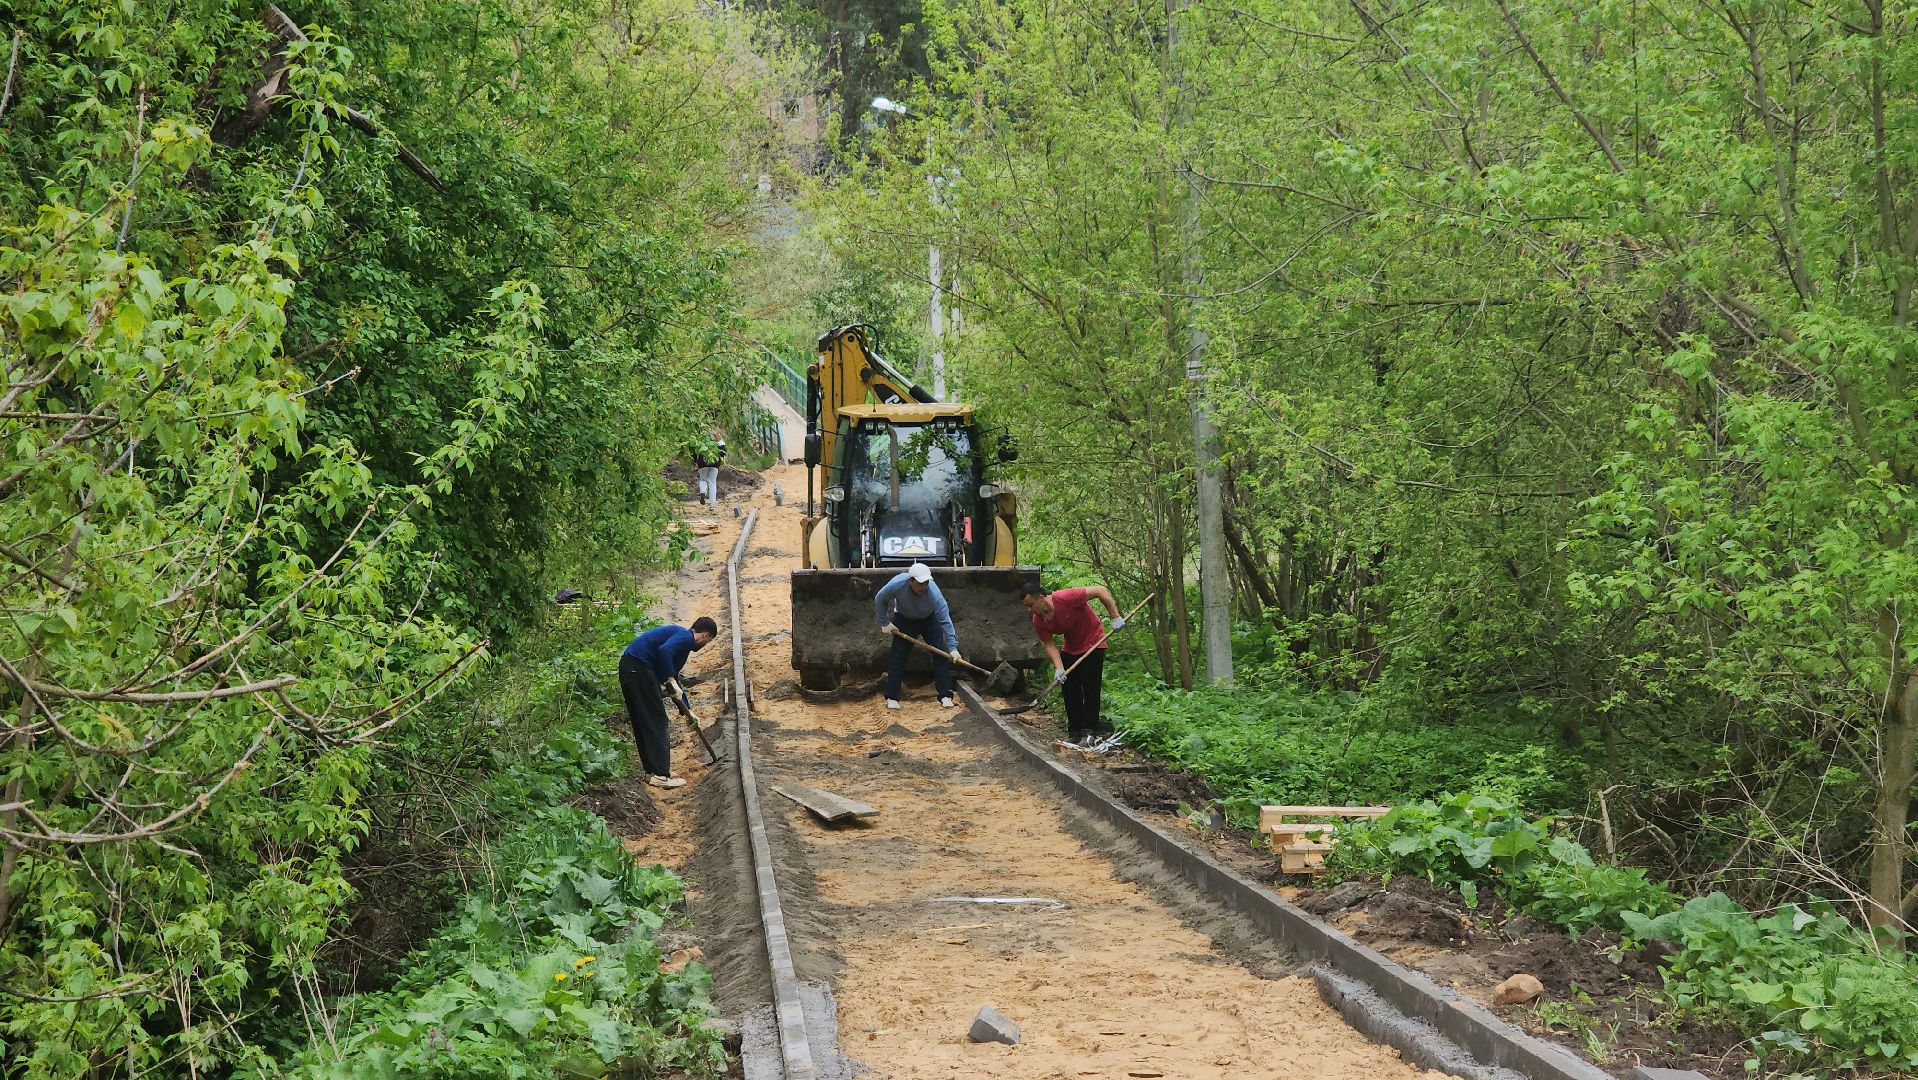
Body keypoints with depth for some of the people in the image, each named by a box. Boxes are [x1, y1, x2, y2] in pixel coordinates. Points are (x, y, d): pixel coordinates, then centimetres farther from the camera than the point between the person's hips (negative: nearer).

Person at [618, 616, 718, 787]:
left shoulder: (680, 635, 26)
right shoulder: (686, 637, -3)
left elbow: (673, 676, 35)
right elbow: (663, 651, -24)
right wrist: (670, 678, -13)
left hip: (628, 667, 10)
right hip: (638, 668, -10)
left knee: (643, 722, 16)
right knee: (656, 720, -5)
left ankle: (653, 769, 22)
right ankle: (660, 775, -5)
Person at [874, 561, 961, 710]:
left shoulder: (934, 594, -38)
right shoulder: (897, 584, -35)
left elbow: (945, 621, -35)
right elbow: (879, 601, -15)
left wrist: (952, 648, -38)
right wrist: (885, 623, -13)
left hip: (930, 620, -1)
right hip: (904, 620, 1)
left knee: (941, 654, -11)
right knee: (897, 657, -4)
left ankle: (946, 696, -6)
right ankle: (892, 698, 3)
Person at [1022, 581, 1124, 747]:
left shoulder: (1066, 598, -32)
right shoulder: (1038, 621, -12)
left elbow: (1101, 590, -28)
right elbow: (1049, 645, -8)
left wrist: (1115, 617, -26)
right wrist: (1059, 668, -24)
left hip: (1093, 645, -6)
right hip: (1070, 650, 6)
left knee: (1090, 690, -8)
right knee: (1070, 691, 5)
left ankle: (1090, 733, -2)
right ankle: (1074, 732, 15)